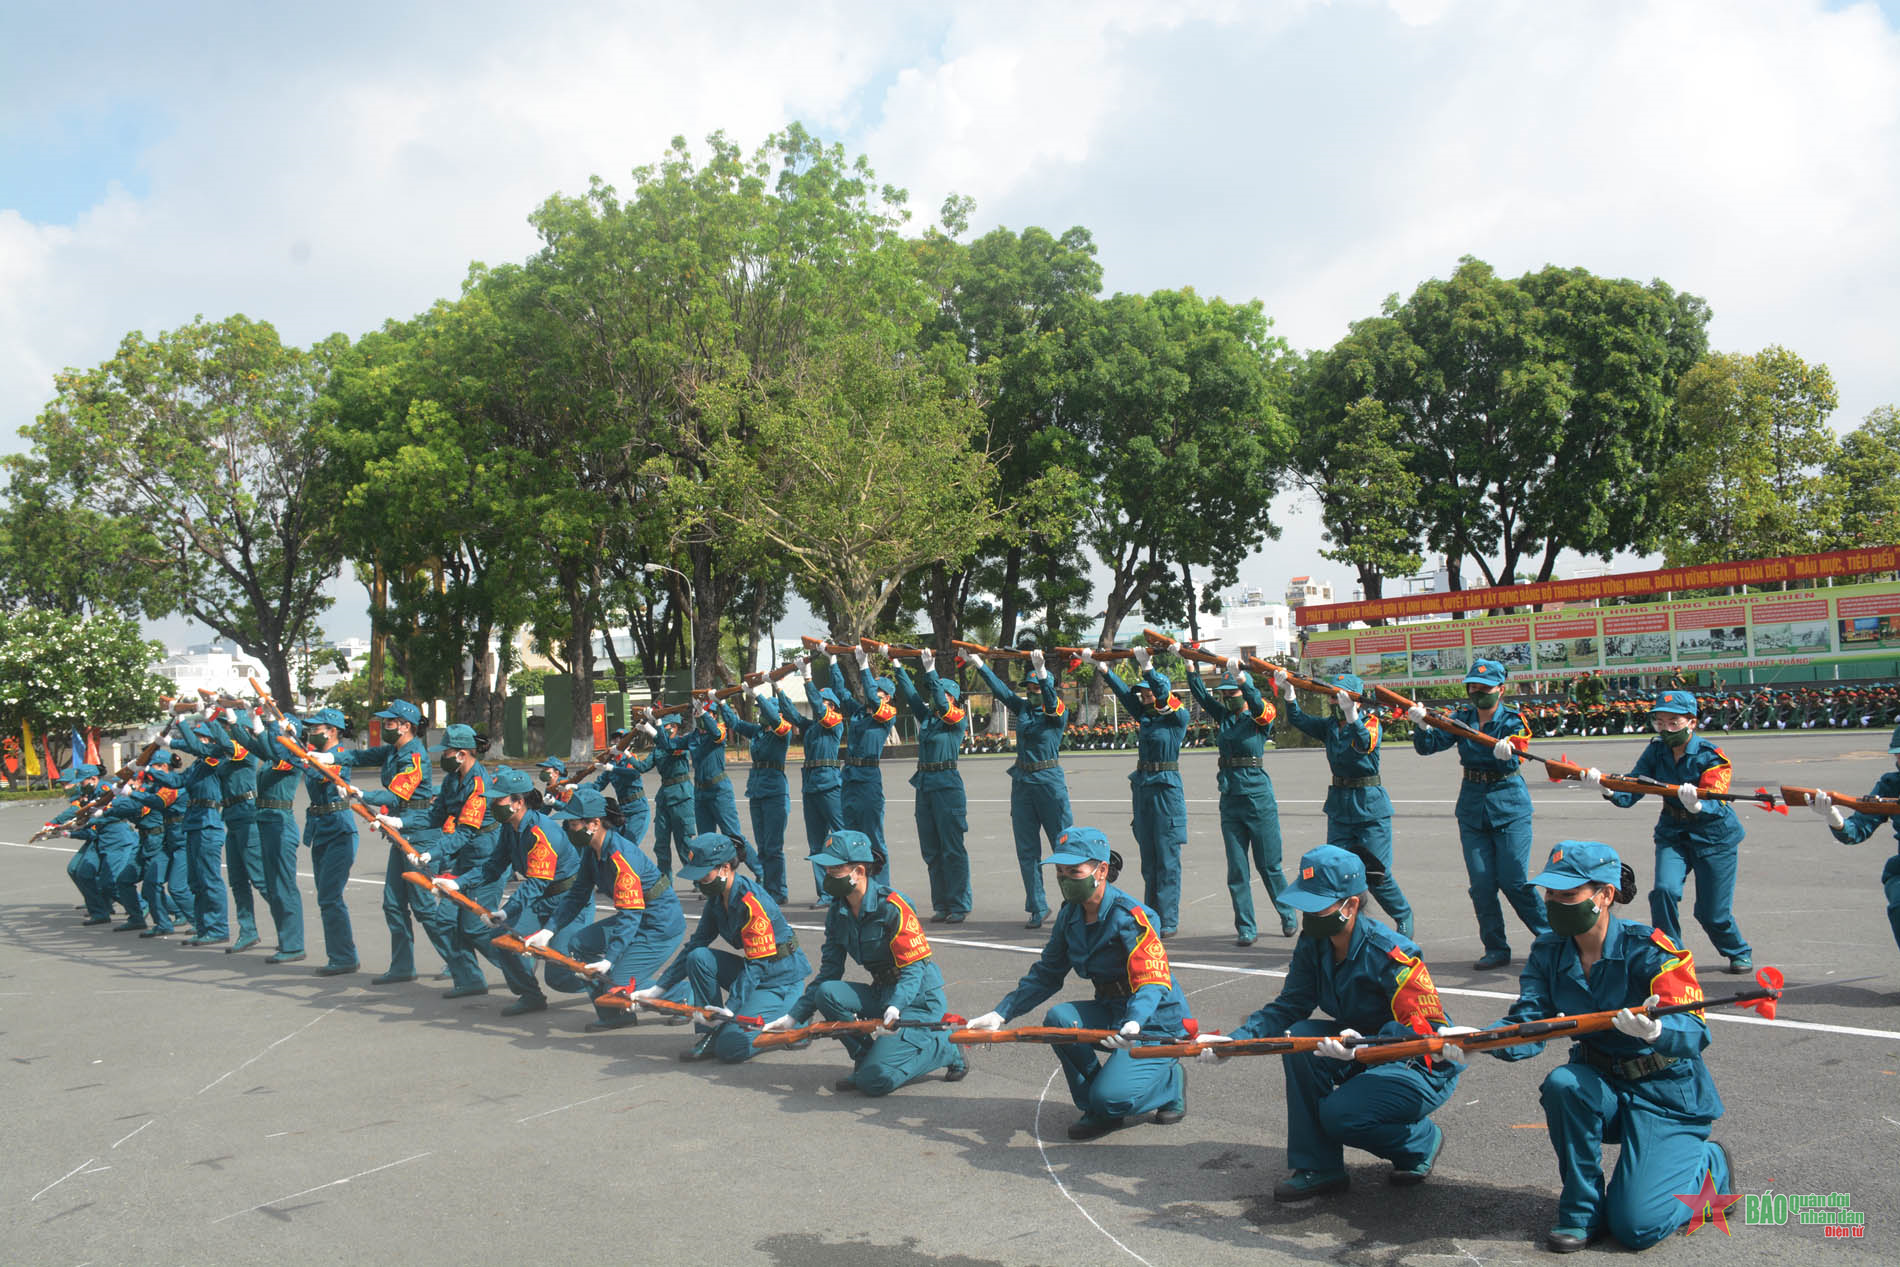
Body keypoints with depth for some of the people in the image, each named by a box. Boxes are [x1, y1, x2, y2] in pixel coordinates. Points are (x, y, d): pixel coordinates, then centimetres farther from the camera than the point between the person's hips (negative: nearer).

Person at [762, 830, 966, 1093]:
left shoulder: (892, 906, -18)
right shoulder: (838, 913, 4)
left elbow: (914, 967, -22)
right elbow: (828, 973, 6)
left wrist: (895, 1008, -38)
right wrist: (793, 1017, -2)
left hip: (919, 1000, -7)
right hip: (883, 994, 7)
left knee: (875, 1080, -20)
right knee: (826, 993, -20)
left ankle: (943, 1047, 3)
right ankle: (865, 1059, -1)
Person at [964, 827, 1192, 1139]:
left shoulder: (1131, 917, -21)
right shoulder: (1070, 915, 1)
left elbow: (1153, 982, -29)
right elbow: (1046, 974, 7)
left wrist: (1134, 1024, -48)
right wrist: (1001, 1014, -3)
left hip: (1157, 1023, -7)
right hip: (1113, 1013, 7)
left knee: (1108, 1097, -24)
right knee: (1058, 1017, -22)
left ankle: (1170, 1079, 8)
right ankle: (1098, 1112, -3)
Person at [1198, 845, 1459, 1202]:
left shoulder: (1391, 955, -27)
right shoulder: (1313, 944, -6)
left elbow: (1428, 1030, -30)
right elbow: (1287, 1008, -6)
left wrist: (1364, 1048, -46)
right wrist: (1233, 1040, -22)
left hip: (1426, 1067, -7)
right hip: (1366, 1048, 7)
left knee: (1339, 1114, -27)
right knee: (1299, 1038, -20)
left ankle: (1422, 1141, 6)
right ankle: (1317, 1168, -10)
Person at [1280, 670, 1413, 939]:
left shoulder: (1370, 722, -8)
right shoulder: (1330, 725, 7)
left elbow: (1366, 744, -29)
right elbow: (1299, 720, -5)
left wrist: (1351, 715, -46)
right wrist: (1289, 693, -23)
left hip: (1370, 807, -5)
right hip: (1339, 805, 5)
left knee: (1374, 873, -3)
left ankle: (1403, 917, 22)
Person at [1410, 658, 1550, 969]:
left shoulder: (1512, 721, -7)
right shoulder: (1461, 718, 3)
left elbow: (1511, 760, -25)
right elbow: (1429, 745, -7)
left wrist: (1506, 752, -49)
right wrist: (1421, 725, -28)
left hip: (1509, 805, -4)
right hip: (1472, 805, 4)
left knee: (1514, 881, -6)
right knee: (1481, 883, 1)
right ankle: (1496, 949, 12)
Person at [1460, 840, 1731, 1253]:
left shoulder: (1647, 948, -20)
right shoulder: (1549, 952, -5)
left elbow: (1695, 1031, -29)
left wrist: (1655, 1031, -54)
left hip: (1667, 1094, -4)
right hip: (1602, 1084, 5)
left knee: (1636, 1227, -13)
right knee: (1563, 1083, -31)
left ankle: (1708, 1164, 18)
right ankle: (1582, 1211, -10)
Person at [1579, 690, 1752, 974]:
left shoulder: (1711, 757, -20)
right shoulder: (1656, 752, -7)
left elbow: (1715, 806, -32)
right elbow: (1629, 793, -14)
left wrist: (1695, 804, -55)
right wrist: (1606, 787, -35)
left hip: (1714, 837, -3)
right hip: (1672, 833, 3)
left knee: (1712, 912, 0)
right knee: (1664, 889, -20)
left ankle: (1739, 953, 32)